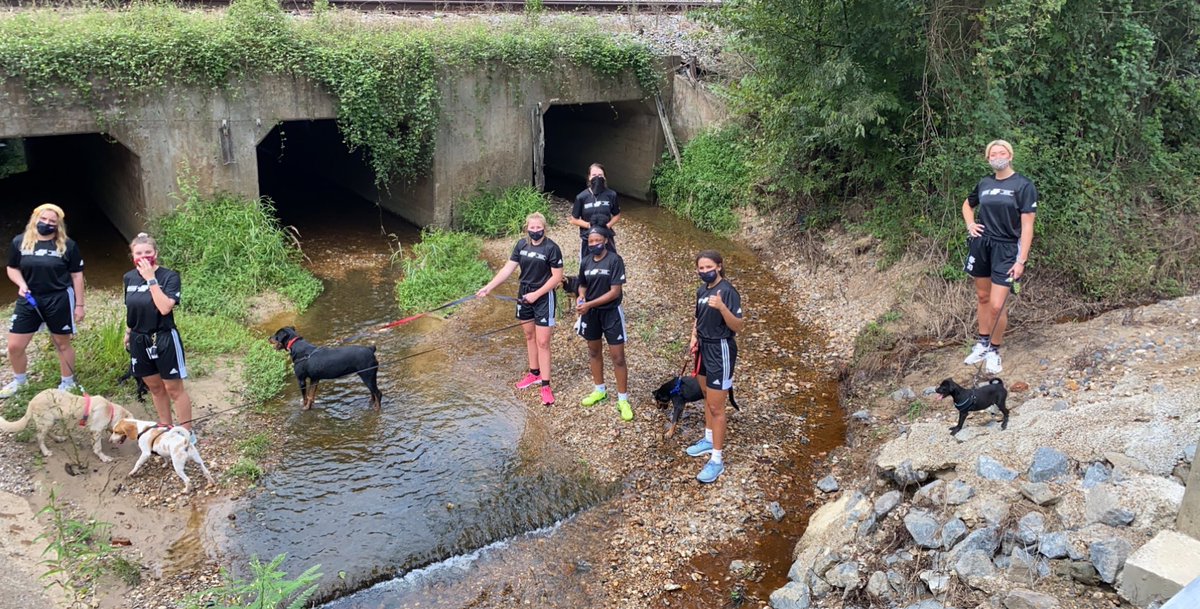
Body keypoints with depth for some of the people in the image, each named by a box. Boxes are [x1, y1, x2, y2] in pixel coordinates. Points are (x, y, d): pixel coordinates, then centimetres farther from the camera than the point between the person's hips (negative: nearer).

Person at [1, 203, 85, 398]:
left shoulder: (67, 245, -5)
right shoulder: (20, 242, 0)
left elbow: (77, 275, -1)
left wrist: (79, 304, -2)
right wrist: (21, 285, -12)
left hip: (59, 301, -3)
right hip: (28, 301, 3)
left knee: (62, 344, 9)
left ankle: (68, 384, 26)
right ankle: (18, 380, 32)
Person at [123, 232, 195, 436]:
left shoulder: (169, 276, -15)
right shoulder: (129, 278, 1)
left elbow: (165, 308, -27)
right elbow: (131, 309, 15)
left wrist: (151, 279, -26)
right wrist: (128, 333, 21)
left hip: (164, 339, -5)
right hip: (139, 341, 5)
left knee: (174, 388, 3)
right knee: (155, 387, 17)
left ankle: (187, 432, 13)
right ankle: (165, 427, 32)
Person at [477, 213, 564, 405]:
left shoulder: (551, 248, -16)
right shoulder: (521, 244, -1)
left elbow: (557, 277, -15)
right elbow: (508, 268, 1)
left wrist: (536, 294, -18)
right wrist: (488, 287, -6)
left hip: (543, 297, -6)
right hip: (524, 295, 6)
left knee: (543, 342, -3)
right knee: (529, 336, 18)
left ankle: (545, 385, 3)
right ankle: (534, 373, 34)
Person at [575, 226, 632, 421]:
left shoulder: (615, 260, -16)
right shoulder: (586, 262, 1)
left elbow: (615, 291, -20)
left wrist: (589, 304, -22)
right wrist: (580, 298, -8)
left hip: (611, 313, -5)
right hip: (590, 313, 6)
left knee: (618, 357, -3)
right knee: (593, 351, 18)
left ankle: (623, 399, 7)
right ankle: (600, 390, 37)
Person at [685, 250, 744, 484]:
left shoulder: (728, 291, -20)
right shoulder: (702, 290, 5)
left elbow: (738, 327, -25)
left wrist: (722, 307, -39)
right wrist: (694, 337, 4)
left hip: (721, 350, -9)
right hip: (705, 348, 9)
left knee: (716, 407, -3)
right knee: (707, 398, 23)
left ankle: (717, 460, 5)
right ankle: (709, 440, 42)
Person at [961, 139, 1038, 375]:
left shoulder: (1023, 185, -7)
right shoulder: (984, 184, 7)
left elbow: (1027, 225, -10)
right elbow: (967, 205, 28)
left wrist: (1021, 260, -15)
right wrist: (970, 224, 8)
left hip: (1005, 249, -5)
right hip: (980, 246, 5)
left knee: (996, 305, -9)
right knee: (982, 297, 15)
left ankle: (994, 351, 10)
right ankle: (983, 343, 30)